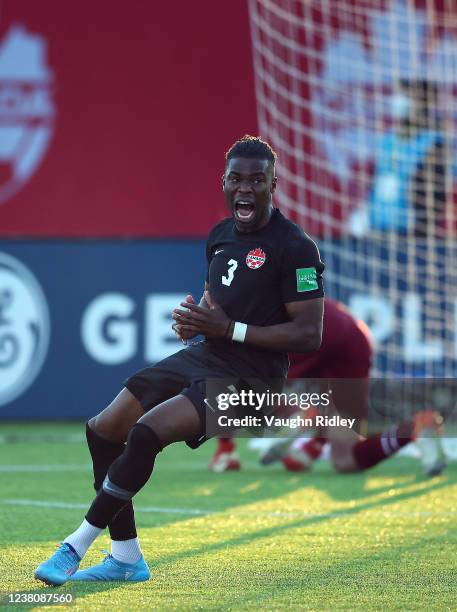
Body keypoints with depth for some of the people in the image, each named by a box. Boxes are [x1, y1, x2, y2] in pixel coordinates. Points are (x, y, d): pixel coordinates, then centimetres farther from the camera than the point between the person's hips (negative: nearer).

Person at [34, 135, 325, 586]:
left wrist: (229, 329, -21)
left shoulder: (295, 248, -14)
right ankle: (126, 558, 11)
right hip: (202, 358, 9)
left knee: (146, 433, -27)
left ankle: (77, 546, -15)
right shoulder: (219, 235, 11)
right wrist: (193, 320, 1)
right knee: (102, 430, 3)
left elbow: (309, 334, -17)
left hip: (248, 376, -9)